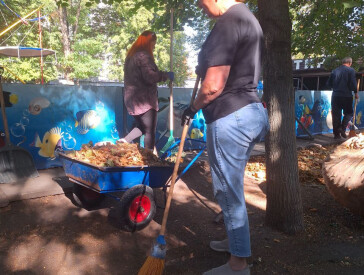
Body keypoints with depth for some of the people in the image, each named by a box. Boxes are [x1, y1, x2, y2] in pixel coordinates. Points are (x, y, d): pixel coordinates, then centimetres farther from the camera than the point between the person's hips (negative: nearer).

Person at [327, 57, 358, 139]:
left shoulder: (334, 71, 8)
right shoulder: (351, 70, -4)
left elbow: (329, 84, 12)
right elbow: (353, 83, -10)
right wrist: (356, 93, 3)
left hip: (335, 96, 3)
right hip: (347, 95, -3)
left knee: (336, 115, 7)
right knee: (349, 113, 14)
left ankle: (336, 134, 9)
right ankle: (342, 128, -7)